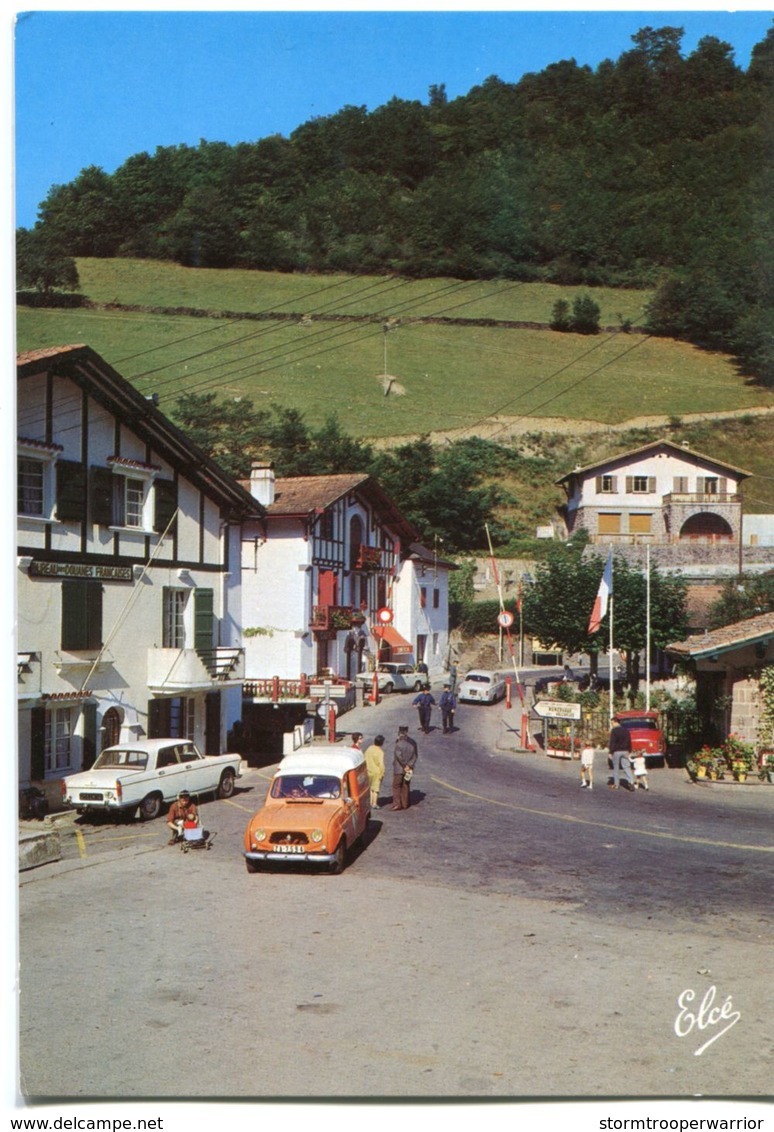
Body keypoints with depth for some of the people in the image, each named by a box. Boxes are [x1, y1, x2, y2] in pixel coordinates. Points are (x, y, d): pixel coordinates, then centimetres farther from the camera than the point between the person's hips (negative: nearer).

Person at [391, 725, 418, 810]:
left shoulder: (399, 744, -20)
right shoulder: (412, 743, -2)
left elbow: (399, 756, -21)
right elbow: (415, 756, -1)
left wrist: (405, 766, -10)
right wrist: (409, 765, -6)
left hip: (399, 769, -5)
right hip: (409, 769, 5)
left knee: (396, 786, 7)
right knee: (406, 787, 16)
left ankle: (396, 803, 3)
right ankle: (405, 804, 20)